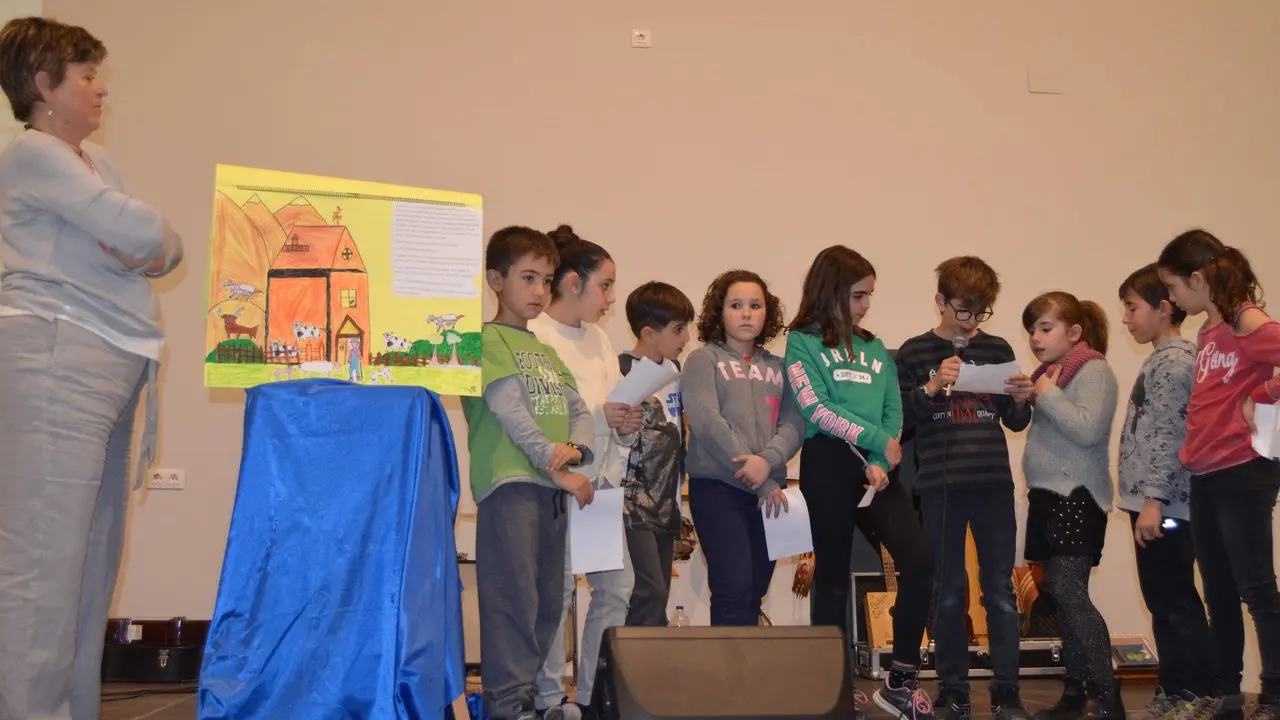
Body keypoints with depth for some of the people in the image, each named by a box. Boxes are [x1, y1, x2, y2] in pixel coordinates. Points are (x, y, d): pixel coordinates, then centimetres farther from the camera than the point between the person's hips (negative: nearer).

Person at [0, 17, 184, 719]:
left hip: (113, 365, 9)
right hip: (57, 359, -9)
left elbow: (166, 243, 17)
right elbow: (136, 228, -17)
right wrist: (151, 241, 6)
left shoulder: (97, 159, 21)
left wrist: (159, 252, -5)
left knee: (94, 554, 9)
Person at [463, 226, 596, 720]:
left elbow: (580, 411, 15)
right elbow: (510, 412, -12)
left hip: (553, 487, 8)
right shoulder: (488, 339, -2)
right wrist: (557, 467, -14)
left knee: (548, 601, 11)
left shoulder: (547, 350, 21)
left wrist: (575, 448, -8)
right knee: (513, 598, -8)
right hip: (510, 483, -8)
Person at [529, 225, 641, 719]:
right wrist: (599, 415, -21)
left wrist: (626, 426, -5)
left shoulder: (599, 339, 15)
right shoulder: (535, 334, -9)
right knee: (556, 591, -3)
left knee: (617, 585, 7)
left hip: (602, 482, 8)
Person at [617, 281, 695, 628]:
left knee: (658, 599, 9)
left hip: (666, 504, 8)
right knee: (649, 593, -13)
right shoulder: (622, 371, -12)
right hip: (634, 504, -8)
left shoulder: (676, 370, 12)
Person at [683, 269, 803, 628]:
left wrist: (767, 461, -19)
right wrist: (761, 483, -14)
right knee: (733, 589, -11)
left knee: (754, 594, 9)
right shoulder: (703, 360, 1)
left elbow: (794, 424, 3)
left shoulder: (778, 368, 15)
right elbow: (707, 424, -12)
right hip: (717, 487, -5)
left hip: (771, 492, 5)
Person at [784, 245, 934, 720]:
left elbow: (893, 412, 10)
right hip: (829, 464, -5)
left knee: (919, 562, -7)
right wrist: (876, 440, -10)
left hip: (876, 467, 5)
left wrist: (880, 461, -8)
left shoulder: (875, 348, 17)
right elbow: (815, 410, -11)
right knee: (833, 576, 2)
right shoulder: (802, 343, 1)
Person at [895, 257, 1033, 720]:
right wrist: (931, 387, -17)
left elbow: (1016, 423, 13)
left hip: (994, 483, 2)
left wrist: (1022, 399, -8)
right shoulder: (914, 352, 2)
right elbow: (898, 419, -3)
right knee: (950, 591, 5)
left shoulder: (998, 349, 9)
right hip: (940, 486, -2)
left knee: (1000, 589, 3)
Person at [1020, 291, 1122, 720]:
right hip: (1048, 495, 9)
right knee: (1064, 597, 10)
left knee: (1069, 592, -14)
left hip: (1076, 497, -8)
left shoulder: (1093, 370, -7)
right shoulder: (1049, 372, 17)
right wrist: (1028, 400, 5)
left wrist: (1047, 395, -13)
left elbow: (1088, 430, -21)